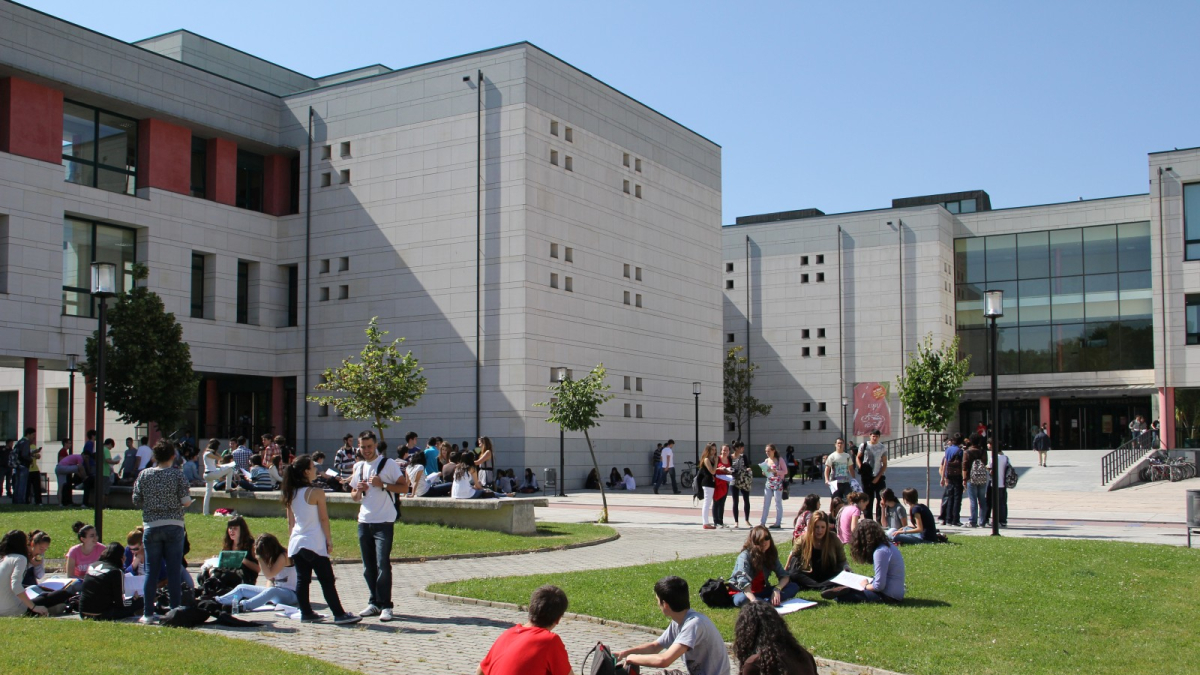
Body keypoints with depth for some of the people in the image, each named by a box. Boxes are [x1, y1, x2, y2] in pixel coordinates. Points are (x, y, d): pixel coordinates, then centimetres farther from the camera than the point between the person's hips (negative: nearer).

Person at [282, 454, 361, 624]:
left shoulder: (291, 494, 6)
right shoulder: (316, 493, -12)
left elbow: (290, 521, 13)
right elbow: (324, 519, -10)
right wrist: (329, 541, -2)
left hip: (296, 542, 6)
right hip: (314, 544, -6)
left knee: (302, 580, 10)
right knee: (327, 580, -4)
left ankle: (306, 613, 13)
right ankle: (339, 614, -3)